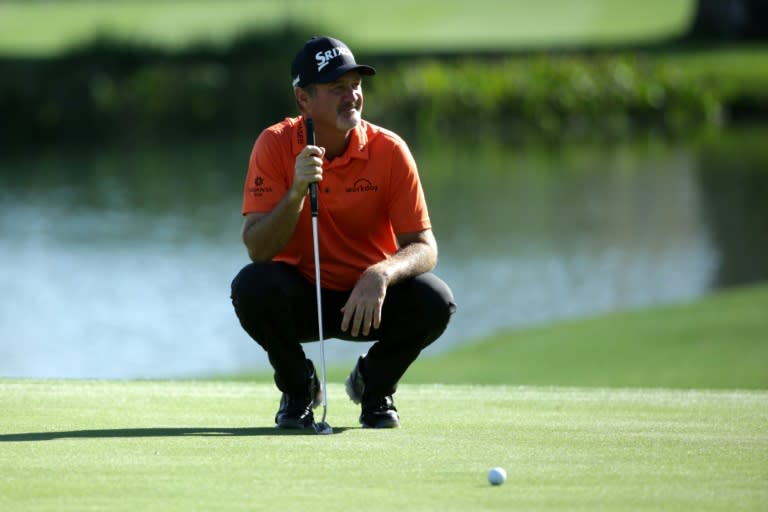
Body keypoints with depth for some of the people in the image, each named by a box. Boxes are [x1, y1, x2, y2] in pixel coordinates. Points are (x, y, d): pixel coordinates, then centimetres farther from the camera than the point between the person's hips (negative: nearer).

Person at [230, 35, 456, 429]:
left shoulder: (389, 150, -13)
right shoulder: (275, 145, -15)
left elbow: (424, 248, -15)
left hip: (370, 296, 1)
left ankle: (374, 384, 6)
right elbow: (257, 250, -21)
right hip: (300, 300, -1)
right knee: (252, 286, -31)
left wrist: (381, 274, -36)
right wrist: (297, 192, -37)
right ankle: (298, 388, 0)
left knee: (435, 301, -27)